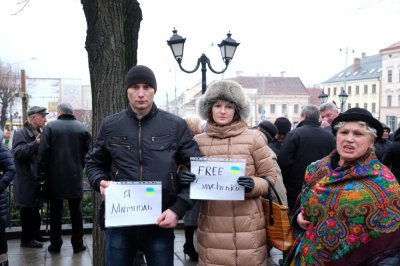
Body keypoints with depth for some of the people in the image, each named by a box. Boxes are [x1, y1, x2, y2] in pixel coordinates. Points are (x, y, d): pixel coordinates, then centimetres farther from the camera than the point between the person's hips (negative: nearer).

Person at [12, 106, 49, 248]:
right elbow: (17, 152, -26)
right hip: (26, 181, -9)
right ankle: (26, 239, 8)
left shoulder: (38, 133, 16)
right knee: (27, 210, -1)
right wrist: (35, 144, -34)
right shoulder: (21, 133, -13)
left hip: (36, 180, 9)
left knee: (36, 208, 18)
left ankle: (35, 234, 29)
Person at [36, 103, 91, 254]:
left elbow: (43, 152, -8)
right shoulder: (82, 128, 0)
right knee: (75, 211, 10)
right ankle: (77, 244, 15)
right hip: (75, 177, 1)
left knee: (55, 212, 10)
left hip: (55, 177, -1)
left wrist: (41, 174, -3)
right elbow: (87, 152, -1)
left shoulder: (51, 127, -5)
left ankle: (55, 245, 17)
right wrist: (80, 168, 10)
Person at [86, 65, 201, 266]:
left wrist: (178, 209, -10)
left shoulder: (176, 126, -1)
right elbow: (94, 163, 15)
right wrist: (100, 181, -7)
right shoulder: (110, 126, 4)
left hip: (161, 222, -1)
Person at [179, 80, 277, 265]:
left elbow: (270, 177, 4)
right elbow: (190, 178, 15)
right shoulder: (198, 141, 5)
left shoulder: (253, 138, 0)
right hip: (211, 225, 2)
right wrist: (185, 180, -7)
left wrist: (253, 185, -15)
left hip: (246, 225, -1)